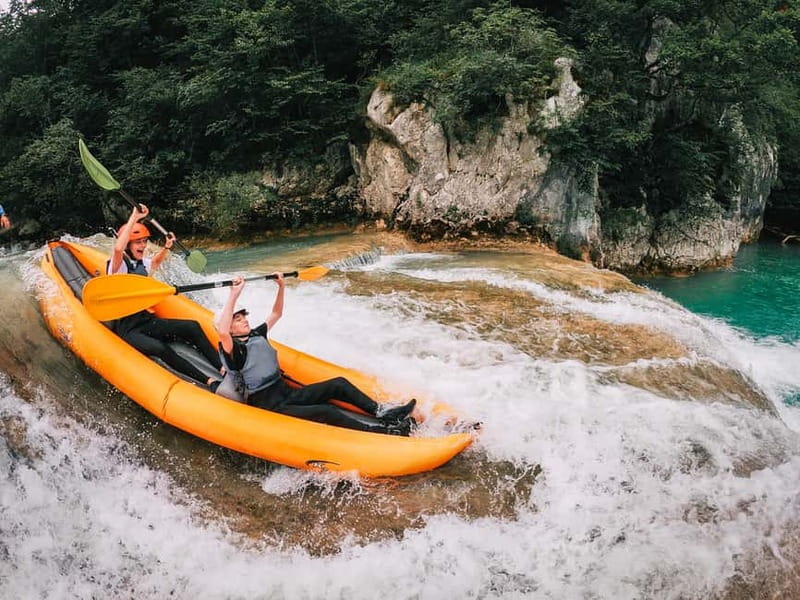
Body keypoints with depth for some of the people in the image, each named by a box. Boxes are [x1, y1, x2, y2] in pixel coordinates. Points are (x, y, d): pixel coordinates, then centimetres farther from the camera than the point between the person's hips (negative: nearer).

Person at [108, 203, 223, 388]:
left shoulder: (141, 264, 11)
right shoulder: (118, 266, -12)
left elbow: (155, 263, 36)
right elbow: (118, 248, -36)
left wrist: (166, 247, 18)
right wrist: (134, 217, -33)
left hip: (146, 320, 8)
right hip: (127, 329, -8)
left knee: (192, 327, -14)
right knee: (159, 348, -36)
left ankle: (224, 370, -21)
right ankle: (209, 382, -40)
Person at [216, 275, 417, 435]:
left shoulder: (256, 335, 15)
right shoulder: (233, 349, -10)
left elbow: (276, 314, 28)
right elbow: (222, 332, -33)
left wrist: (281, 287, 15)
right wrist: (234, 295, -35)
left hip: (287, 392, 9)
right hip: (270, 406, -9)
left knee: (338, 384, -7)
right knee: (325, 413, -26)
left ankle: (382, 413, -11)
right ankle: (380, 431, -30)